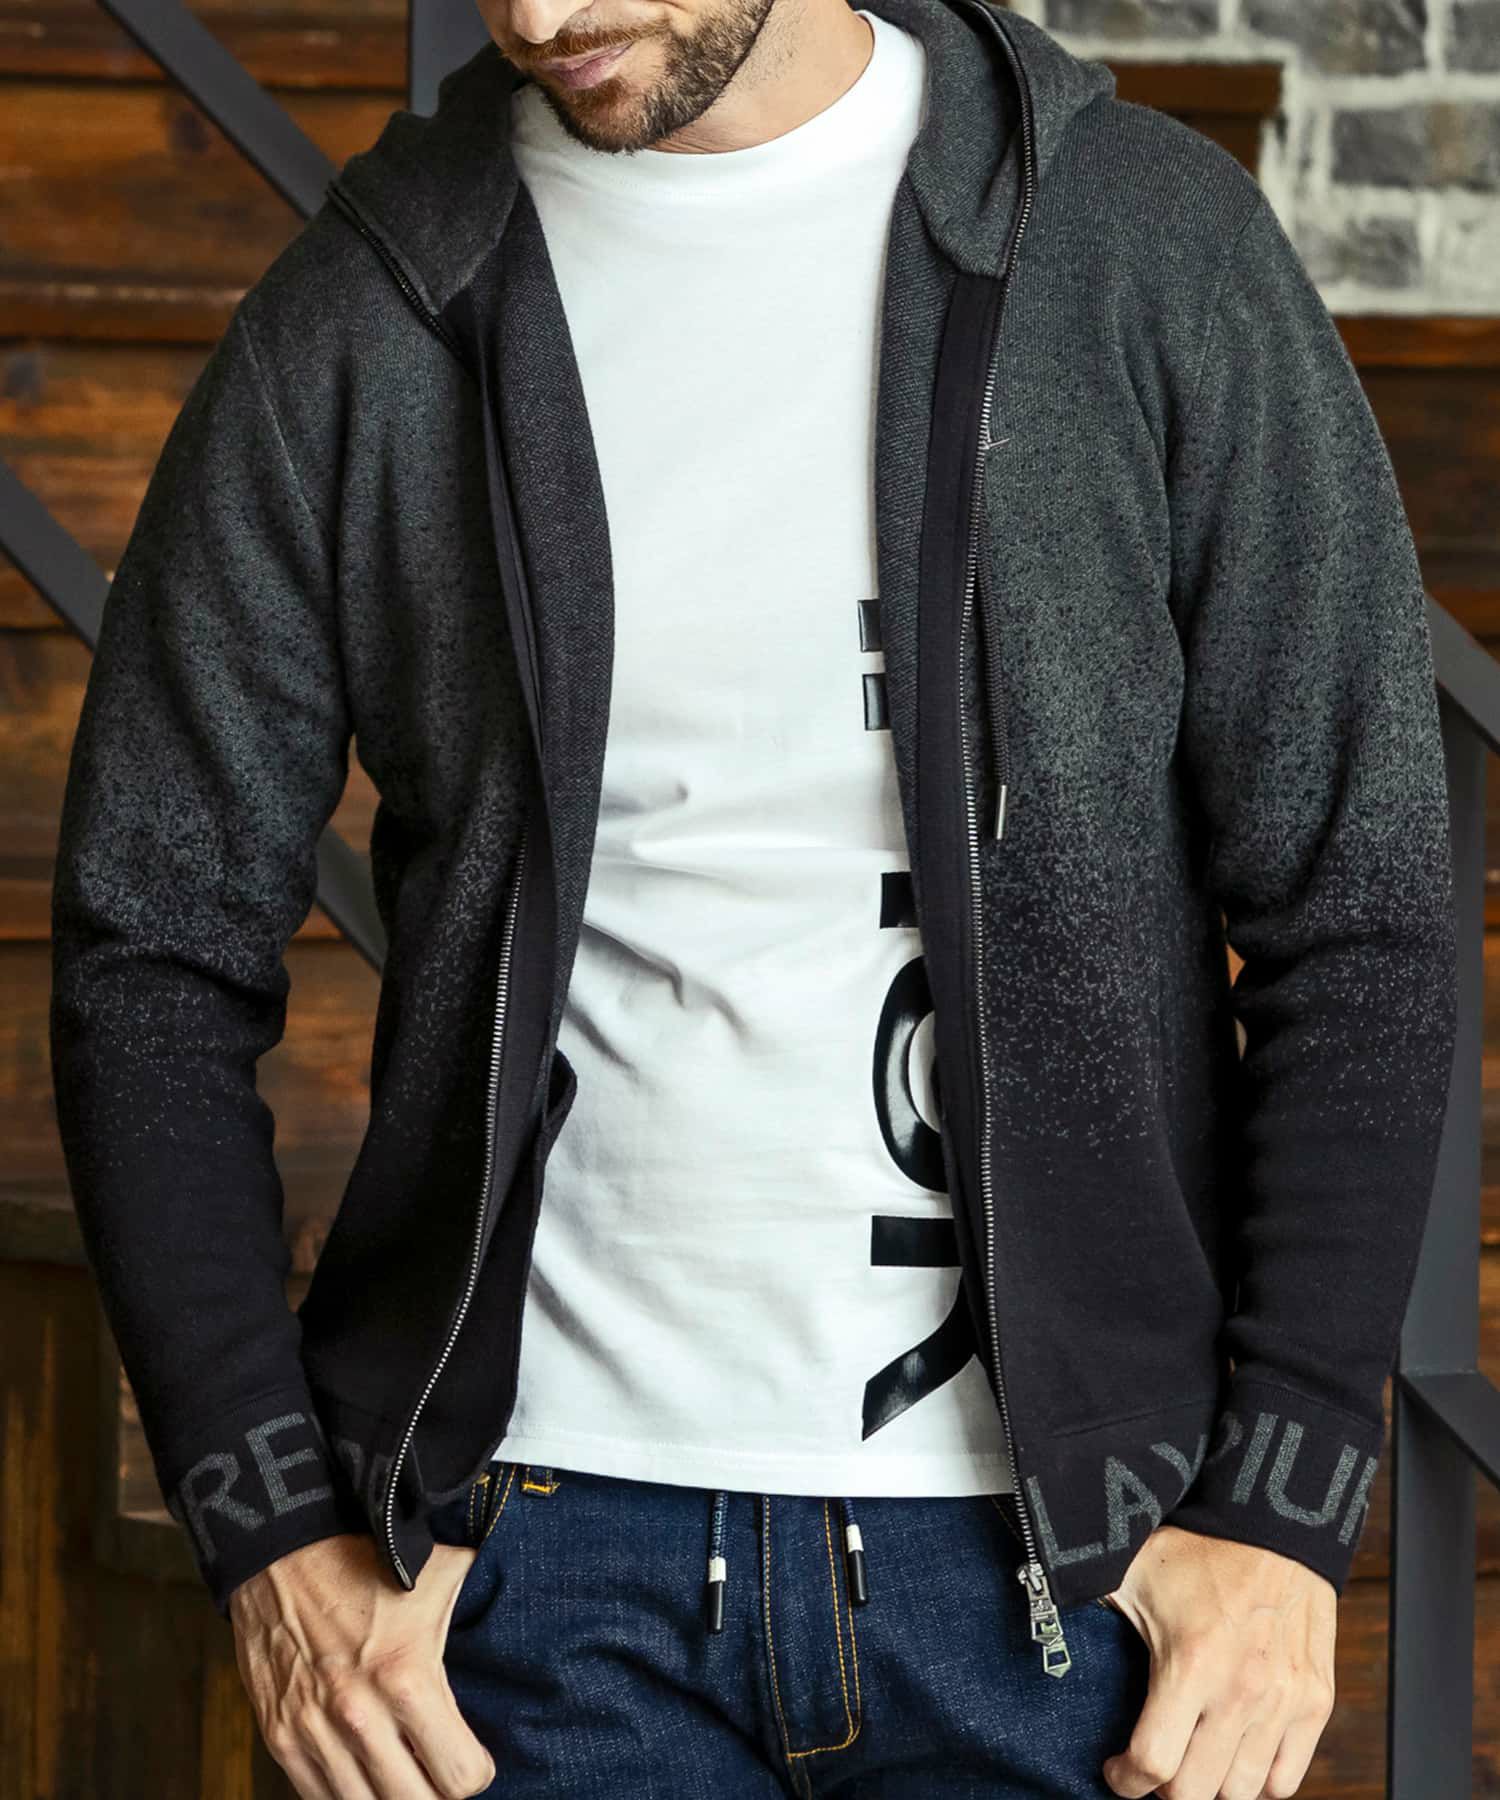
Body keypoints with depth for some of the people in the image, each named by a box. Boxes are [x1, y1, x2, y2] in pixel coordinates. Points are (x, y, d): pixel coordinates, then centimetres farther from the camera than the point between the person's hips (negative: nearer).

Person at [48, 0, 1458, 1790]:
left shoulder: (1153, 247, -2)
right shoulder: (359, 318, 1)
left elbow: (1359, 918, -1)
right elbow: (155, 949, 5)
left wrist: (1283, 1512, -7)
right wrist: (275, 1535, -2)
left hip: (1059, 1553, -1)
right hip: (547, 1540, 1)